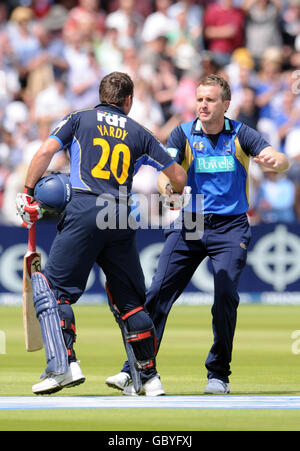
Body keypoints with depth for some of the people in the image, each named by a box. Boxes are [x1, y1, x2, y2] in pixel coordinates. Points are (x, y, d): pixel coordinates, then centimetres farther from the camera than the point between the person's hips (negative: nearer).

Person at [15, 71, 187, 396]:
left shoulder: (79, 119, 14)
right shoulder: (138, 133, 20)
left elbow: (45, 152, 0)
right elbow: (178, 177, 20)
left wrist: (27, 193, 5)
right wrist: (174, 198, 41)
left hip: (84, 213, -3)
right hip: (123, 218, 3)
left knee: (55, 287, -3)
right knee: (130, 299, 12)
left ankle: (64, 365, -20)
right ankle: (150, 377, 12)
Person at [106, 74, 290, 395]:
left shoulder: (240, 134, 1)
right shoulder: (184, 134, 2)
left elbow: (281, 161, -9)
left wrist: (274, 161, -35)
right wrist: (165, 183, -36)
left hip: (230, 227, -1)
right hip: (188, 225, 1)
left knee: (226, 297, -14)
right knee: (158, 293, -9)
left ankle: (219, 374, 1)